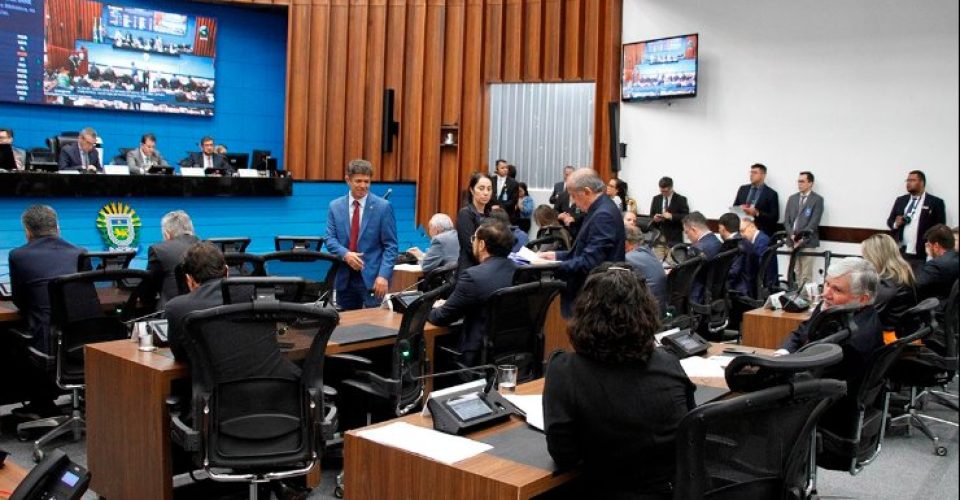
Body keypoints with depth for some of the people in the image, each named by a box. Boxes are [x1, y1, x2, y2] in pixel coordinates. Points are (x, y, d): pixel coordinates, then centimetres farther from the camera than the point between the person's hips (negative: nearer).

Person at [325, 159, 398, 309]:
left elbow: (390, 245, -4)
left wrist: (383, 275, -16)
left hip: (372, 277, -3)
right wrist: (345, 254, -16)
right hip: (344, 277, 3)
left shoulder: (383, 207, -2)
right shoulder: (335, 206, 7)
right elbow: (330, 239, 5)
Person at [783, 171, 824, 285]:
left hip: (807, 242, -5)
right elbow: (786, 220, 10)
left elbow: (814, 222, -9)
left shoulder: (817, 199, -1)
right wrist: (792, 235, -5)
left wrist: (802, 237, -15)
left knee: (806, 275, -6)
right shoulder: (792, 198, 15)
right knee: (796, 273, 5)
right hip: (793, 241, 5)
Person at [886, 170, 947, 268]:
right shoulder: (900, 200, 14)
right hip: (899, 253, 4)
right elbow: (890, 221, 18)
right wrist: (896, 224, -6)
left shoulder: (936, 202, 0)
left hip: (922, 256, -4)